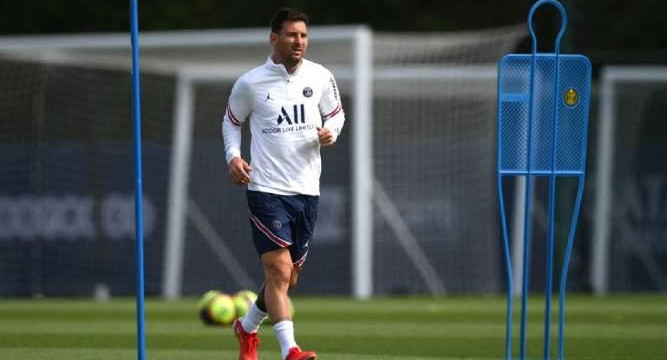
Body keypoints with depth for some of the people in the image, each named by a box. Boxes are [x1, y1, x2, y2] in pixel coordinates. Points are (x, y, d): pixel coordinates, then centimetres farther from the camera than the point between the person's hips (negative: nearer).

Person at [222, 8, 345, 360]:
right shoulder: (249, 83, -3)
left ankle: (247, 328, 38)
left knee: (288, 277, 13)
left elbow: (336, 114, 18)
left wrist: (330, 132, -4)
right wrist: (233, 157, -5)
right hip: (266, 189, -4)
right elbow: (231, 121, 12)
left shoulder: (320, 77, 4)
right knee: (279, 272, -17)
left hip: (307, 190, 4)